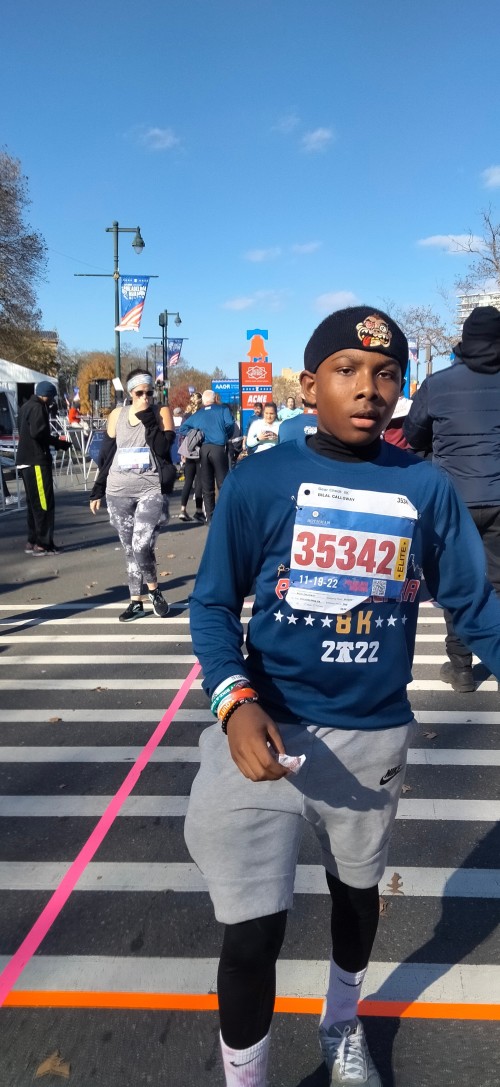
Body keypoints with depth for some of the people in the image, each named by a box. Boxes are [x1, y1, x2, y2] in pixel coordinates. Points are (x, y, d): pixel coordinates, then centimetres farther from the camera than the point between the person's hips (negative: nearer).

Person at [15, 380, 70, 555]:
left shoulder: (27, 406, 19)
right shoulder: (37, 408, -12)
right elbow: (37, 432, -23)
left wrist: (54, 441, 11)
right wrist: (58, 443, -11)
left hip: (26, 461, 10)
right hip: (36, 461, -10)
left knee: (34, 503, 14)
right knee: (44, 504, -7)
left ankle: (32, 542, 18)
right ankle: (42, 544, -6)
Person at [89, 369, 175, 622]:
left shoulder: (161, 413, 0)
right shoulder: (117, 415, 8)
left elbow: (163, 448, -13)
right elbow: (107, 454, 11)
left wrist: (147, 418, -15)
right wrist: (97, 490, 10)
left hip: (152, 489, -3)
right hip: (118, 491, 3)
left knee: (141, 546, -16)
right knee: (129, 550, 9)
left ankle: (154, 591, 10)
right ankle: (136, 602, 21)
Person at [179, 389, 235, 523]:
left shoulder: (197, 414, 18)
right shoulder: (223, 409, 8)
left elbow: (183, 429, 14)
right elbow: (230, 424, -7)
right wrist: (227, 437, 9)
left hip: (203, 449, 3)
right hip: (219, 447, -3)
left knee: (207, 486, 7)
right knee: (223, 483, -1)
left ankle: (210, 517, 8)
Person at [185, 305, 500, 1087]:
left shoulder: (427, 488, -6)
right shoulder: (258, 481, -11)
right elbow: (213, 604, -8)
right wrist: (235, 702, -23)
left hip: (376, 736, 3)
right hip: (270, 730, -3)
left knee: (358, 888, 25)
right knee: (252, 931, -1)